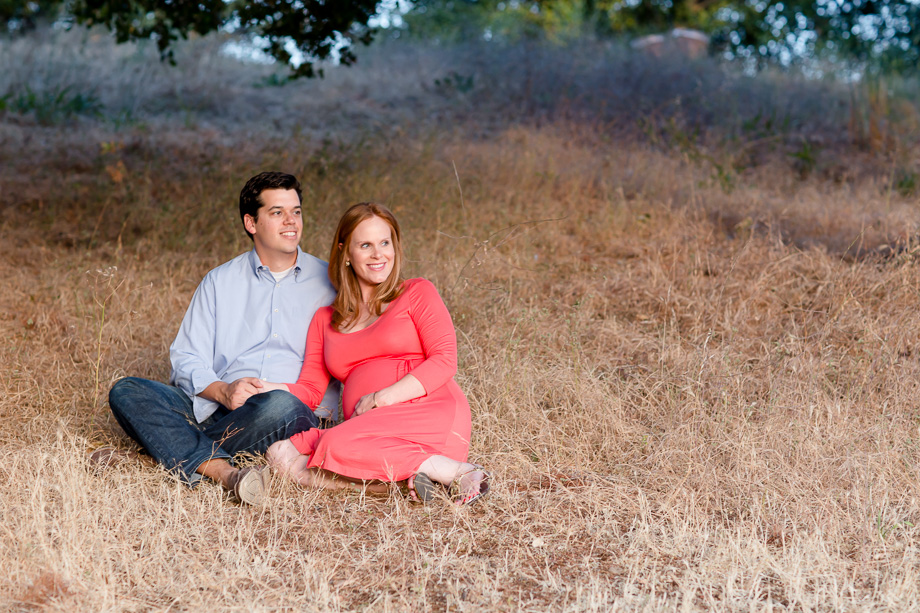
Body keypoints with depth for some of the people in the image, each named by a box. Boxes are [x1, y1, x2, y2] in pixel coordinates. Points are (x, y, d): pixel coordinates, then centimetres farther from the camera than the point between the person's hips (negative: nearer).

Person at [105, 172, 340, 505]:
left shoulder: (328, 281, 14)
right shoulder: (220, 281, 16)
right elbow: (186, 359, 9)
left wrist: (319, 400, -7)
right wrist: (222, 391, -13)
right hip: (214, 404, 2)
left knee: (282, 406, -39)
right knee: (126, 391, -22)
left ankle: (180, 449, -23)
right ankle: (222, 471, -42)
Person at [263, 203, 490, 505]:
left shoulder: (417, 293, 12)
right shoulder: (325, 319, 24)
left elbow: (445, 360, 0)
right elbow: (310, 388, 17)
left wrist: (383, 397, -13)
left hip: (430, 415, -5)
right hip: (371, 436, 5)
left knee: (337, 444, -31)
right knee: (280, 452, -21)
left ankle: (456, 471, -24)